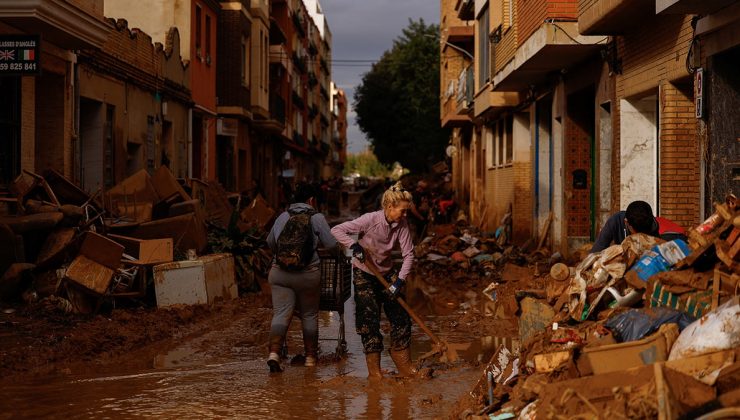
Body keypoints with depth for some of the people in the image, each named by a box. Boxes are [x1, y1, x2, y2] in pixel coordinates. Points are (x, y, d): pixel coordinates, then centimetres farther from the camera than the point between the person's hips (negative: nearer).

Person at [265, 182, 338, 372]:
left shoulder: (282, 217, 9)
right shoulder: (317, 218, -2)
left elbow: (270, 242, 20)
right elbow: (332, 244, -1)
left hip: (279, 273, 2)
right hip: (308, 274, -2)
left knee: (281, 313, -2)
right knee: (309, 315, 12)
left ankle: (274, 352, -21)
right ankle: (310, 356, 22)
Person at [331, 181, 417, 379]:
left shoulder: (402, 225, -12)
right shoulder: (371, 219, -25)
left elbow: (408, 254, -12)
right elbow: (337, 230, -25)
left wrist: (400, 281, -21)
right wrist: (354, 246, -39)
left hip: (386, 273, 5)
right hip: (364, 274, -5)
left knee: (401, 316, 3)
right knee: (369, 319, -5)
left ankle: (402, 362, 18)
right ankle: (373, 368, 4)